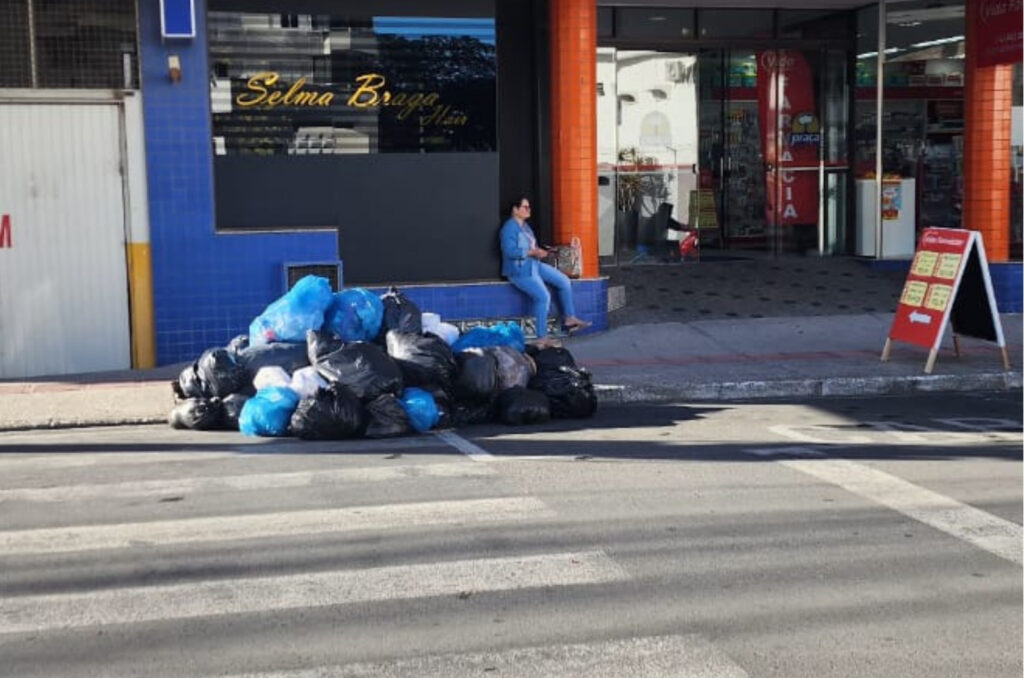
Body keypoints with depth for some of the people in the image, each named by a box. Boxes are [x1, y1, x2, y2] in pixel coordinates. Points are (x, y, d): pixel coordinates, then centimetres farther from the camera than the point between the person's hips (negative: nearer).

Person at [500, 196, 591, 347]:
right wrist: (532, 252, -24)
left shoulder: (525, 226, 16)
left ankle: (569, 318, 13)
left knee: (564, 281, 3)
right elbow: (509, 251, -25)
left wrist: (539, 251, 2)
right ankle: (541, 337, -19)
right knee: (543, 296, -25)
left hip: (534, 265, 10)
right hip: (519, 270, -10)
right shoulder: (509, 228, -14)